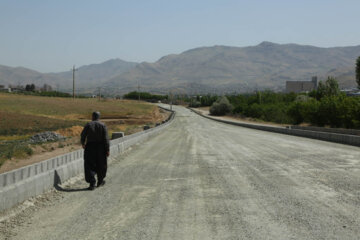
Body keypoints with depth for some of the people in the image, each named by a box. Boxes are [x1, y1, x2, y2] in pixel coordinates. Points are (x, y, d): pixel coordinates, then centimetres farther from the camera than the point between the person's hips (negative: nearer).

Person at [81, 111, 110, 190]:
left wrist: (83, 143, 20)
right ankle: (100, 181, 32)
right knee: (101, 164, 18)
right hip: (100, 147, 1)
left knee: (90, 166, 2)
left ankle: (92, 183, -11)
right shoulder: (102, 125, -6)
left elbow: (83, 135, 0)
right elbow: (106, 139, -10)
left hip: (90, 147, -1)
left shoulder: (88, 125, -5)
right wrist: (107, 150, -6)